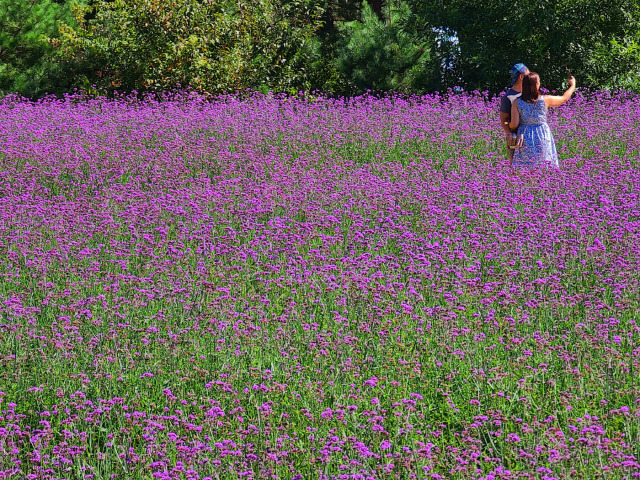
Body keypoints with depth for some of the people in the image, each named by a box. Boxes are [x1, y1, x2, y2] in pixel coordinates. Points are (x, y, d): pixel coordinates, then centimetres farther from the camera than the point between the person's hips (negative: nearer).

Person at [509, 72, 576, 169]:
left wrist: (509, 125, 16)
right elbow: (564, 98, 10)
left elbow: (514, 125, -10)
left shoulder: (517, 103, -7)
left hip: (525, 139, 1)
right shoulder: (545, 100, -8)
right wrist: (573, 85, 28)